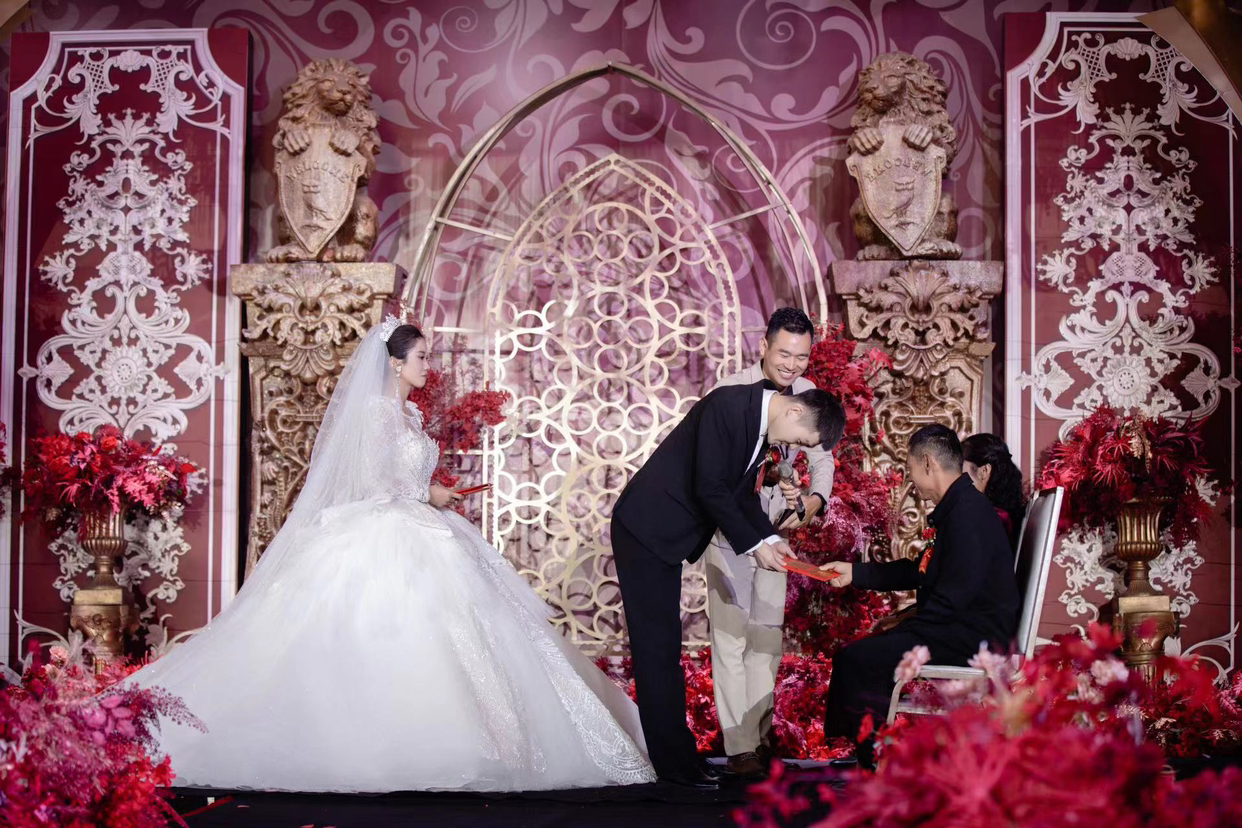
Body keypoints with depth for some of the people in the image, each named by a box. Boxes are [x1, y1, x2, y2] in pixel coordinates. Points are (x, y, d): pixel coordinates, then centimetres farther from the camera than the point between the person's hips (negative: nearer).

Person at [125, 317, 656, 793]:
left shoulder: (408, 412, 17)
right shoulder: (376, 409, -10)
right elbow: (375, 482, -15)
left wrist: (431, 494, 7)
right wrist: (428, 494, -5)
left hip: (413, 533, 9)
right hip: (380, 536, -9)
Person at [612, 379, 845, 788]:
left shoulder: (762, 425, 7)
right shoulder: (728, 404, -21)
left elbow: (743, 492, 15)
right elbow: (709, 488, -24)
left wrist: (771, 538, 0)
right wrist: (754, 545, -18)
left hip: (668, 536, 9)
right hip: (646, 529, -9)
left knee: (663, 646, 11)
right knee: (660, 646, -6)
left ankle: (671, 752, 16)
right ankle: (676, 762, -3)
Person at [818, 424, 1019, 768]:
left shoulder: (968, 511, -18)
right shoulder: (959, 506, 17)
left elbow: (954, 595, -24)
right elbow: (919, 571, 26)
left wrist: (904, 632, -14)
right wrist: (855, 572, 25)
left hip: (974, 639, -11)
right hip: (965, 633, 11)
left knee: (855, 661, -18)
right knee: (860, 654, 14)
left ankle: (879, 765, -9)